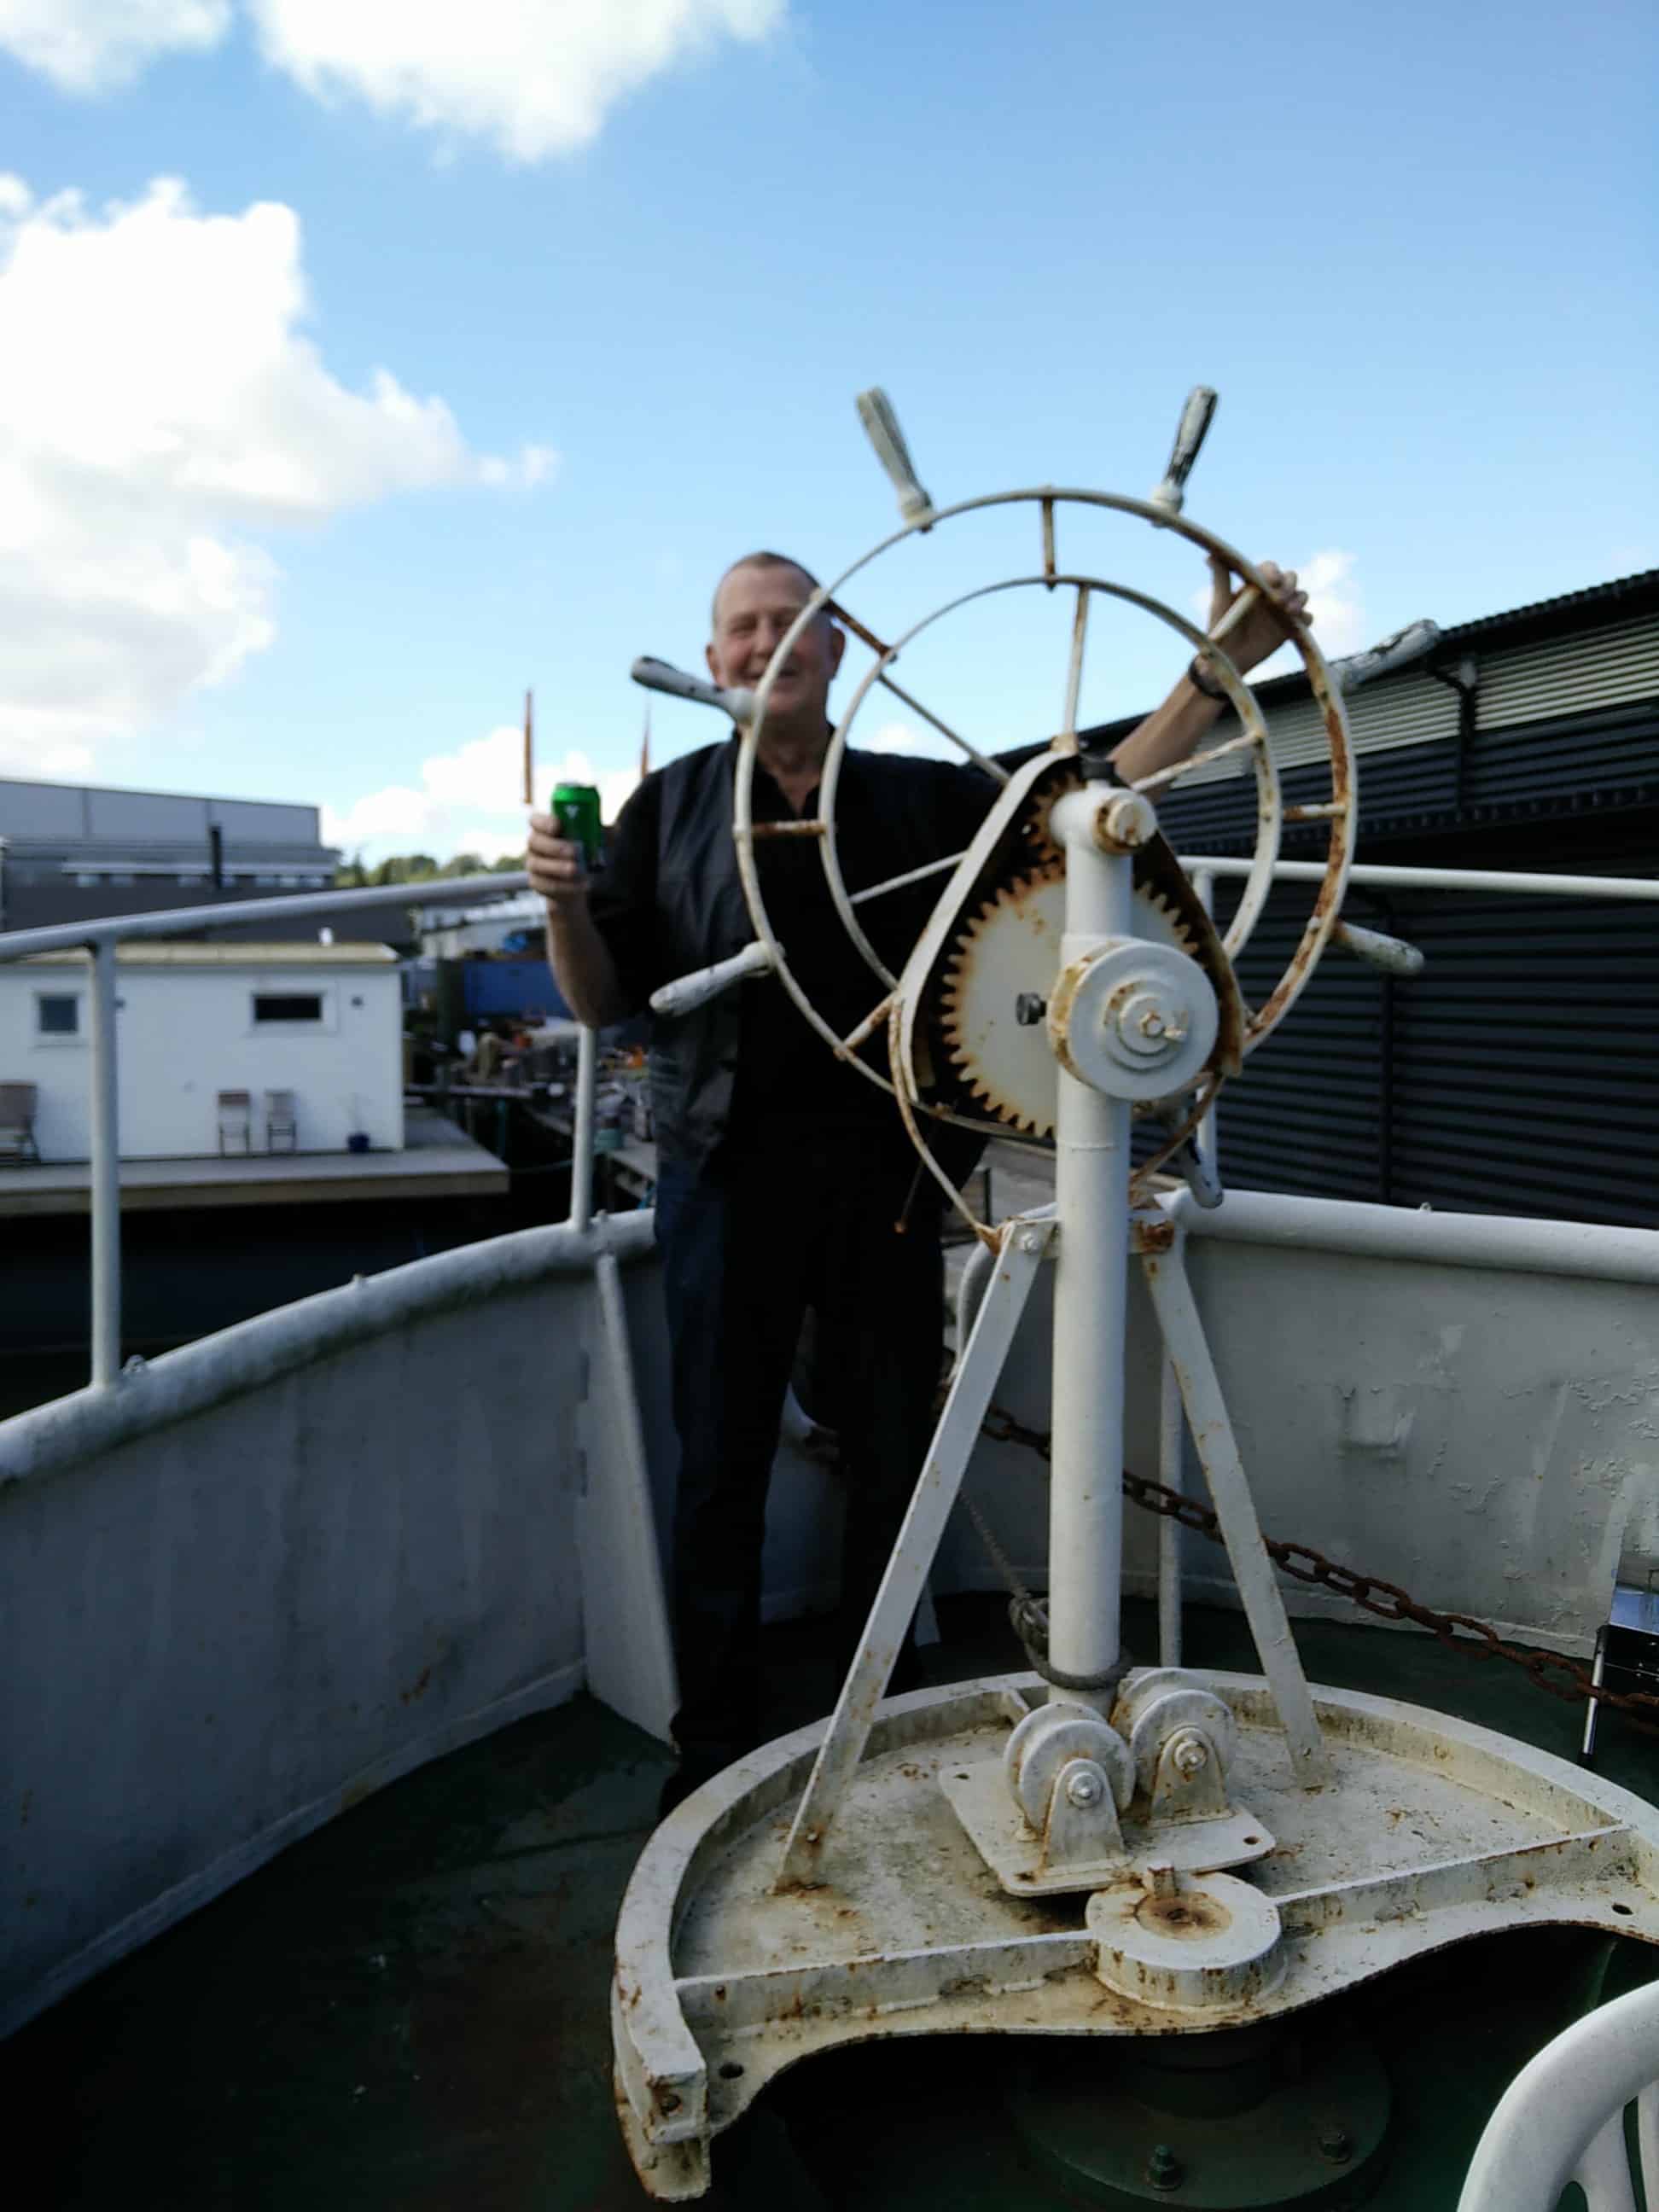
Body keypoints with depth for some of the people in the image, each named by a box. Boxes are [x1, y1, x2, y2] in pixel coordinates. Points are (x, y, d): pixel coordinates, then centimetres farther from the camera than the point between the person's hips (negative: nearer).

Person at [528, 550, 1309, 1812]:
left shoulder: (920, 798, 9)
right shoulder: (672, 808, 7)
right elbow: (604, 1002, 5)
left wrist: (1222, 667, 0)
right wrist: (565, 904, -15)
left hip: (881, 1170, 2)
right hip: (727, 1172, -1)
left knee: (893, 1454, 10)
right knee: (721, 1461, 4)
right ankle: (715, 1741, 21)